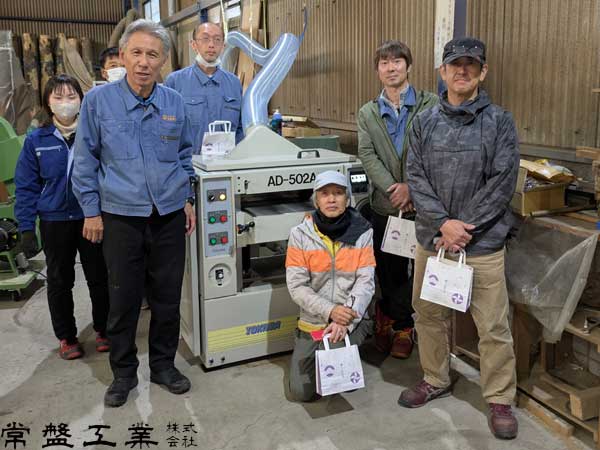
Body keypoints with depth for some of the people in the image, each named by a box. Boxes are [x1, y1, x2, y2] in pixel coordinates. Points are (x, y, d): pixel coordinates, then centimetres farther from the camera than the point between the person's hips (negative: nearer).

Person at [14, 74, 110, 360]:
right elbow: (26, 187, 1)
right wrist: (27, 228, -3)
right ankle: (66, 337, 29)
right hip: (55, 221, 1)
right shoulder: (36, 141, -1)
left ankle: (103, 330, 28)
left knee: (99, 277, 9)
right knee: (60, 281, 13)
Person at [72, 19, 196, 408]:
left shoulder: (175, 102, 1)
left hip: (170, 216, 2)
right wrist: (91, 211, 0)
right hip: (121, 217, -2)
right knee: (123, 300, 7)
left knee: (168, 296, 11)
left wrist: (187, 199, 12)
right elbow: (85, 160, 1)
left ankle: (164, 365, 30)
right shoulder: (99, 100, -6)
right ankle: (124, 372, 26)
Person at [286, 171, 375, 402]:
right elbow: (296, 286, -10)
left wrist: (345, 320, -23)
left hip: (352, 319, -1)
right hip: (313, 321, 1)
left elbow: (365, 282, -10)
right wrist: (330, 311, -23)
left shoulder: (362, 232, -5)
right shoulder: (300, 234, -7)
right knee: (301, 392, -2)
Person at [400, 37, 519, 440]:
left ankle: (500, 400, 21)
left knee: (494, 326, 2)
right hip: (431, 237, 4)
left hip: (483, 242, -3)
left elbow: (502, 183, -8)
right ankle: (435, 381, 37)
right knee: (429, 314, 16)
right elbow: (416, 176, -1)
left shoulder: (499, 122, -2)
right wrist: (443, 223, -13)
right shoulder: (425, 122, 6)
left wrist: (463, 228, -13)